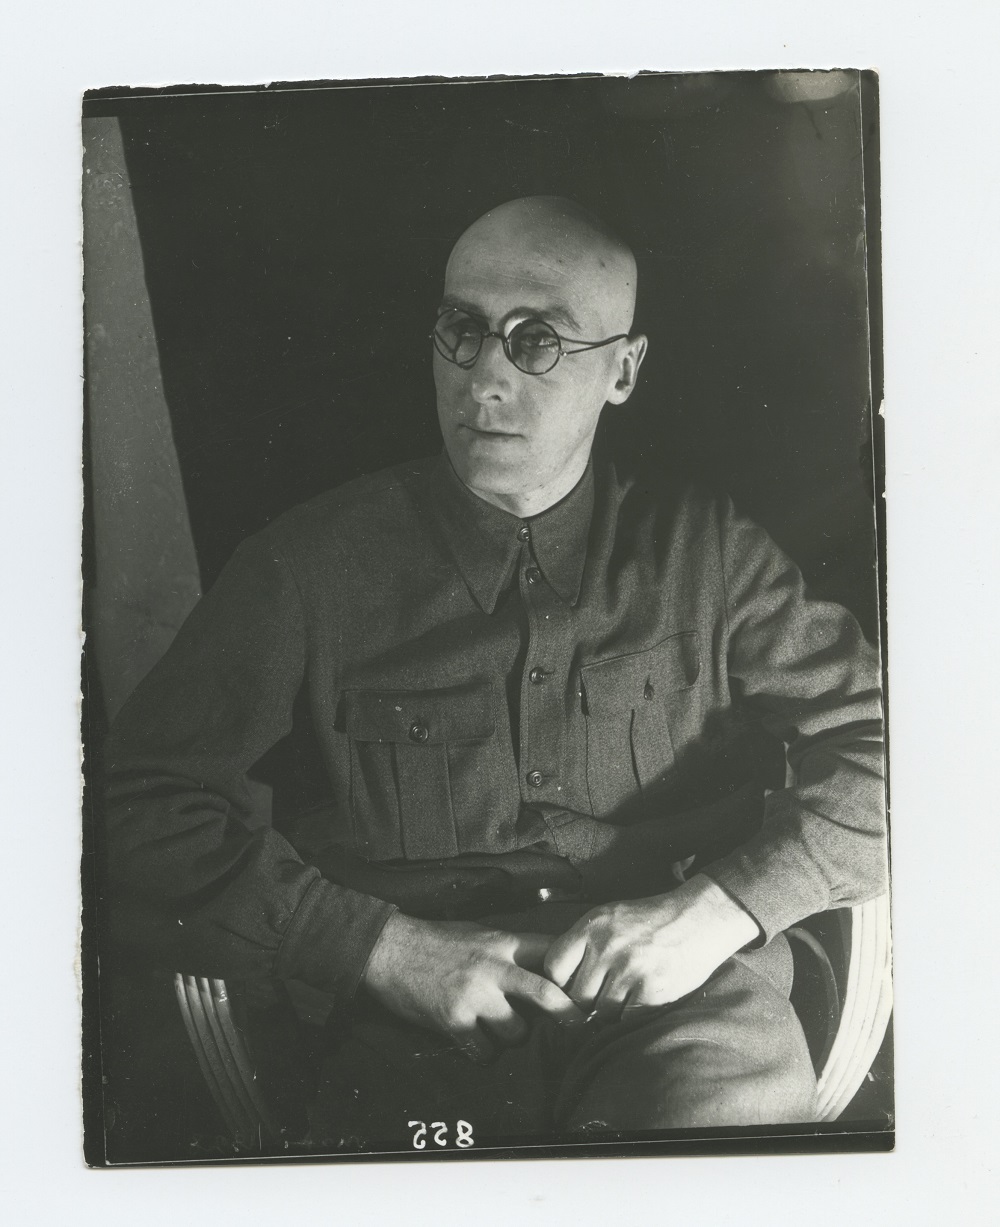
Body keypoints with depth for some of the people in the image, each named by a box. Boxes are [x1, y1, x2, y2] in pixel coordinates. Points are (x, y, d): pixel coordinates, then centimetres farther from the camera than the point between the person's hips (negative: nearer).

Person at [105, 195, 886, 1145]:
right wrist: (388, 949, -10)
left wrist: (717, 910, -10)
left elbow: (878, 743, 6)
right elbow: (149, 794, -1)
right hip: (421, 1038, 1)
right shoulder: (311, 566, 1)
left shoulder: (704, 554, 7)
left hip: (688, 1007, 0)